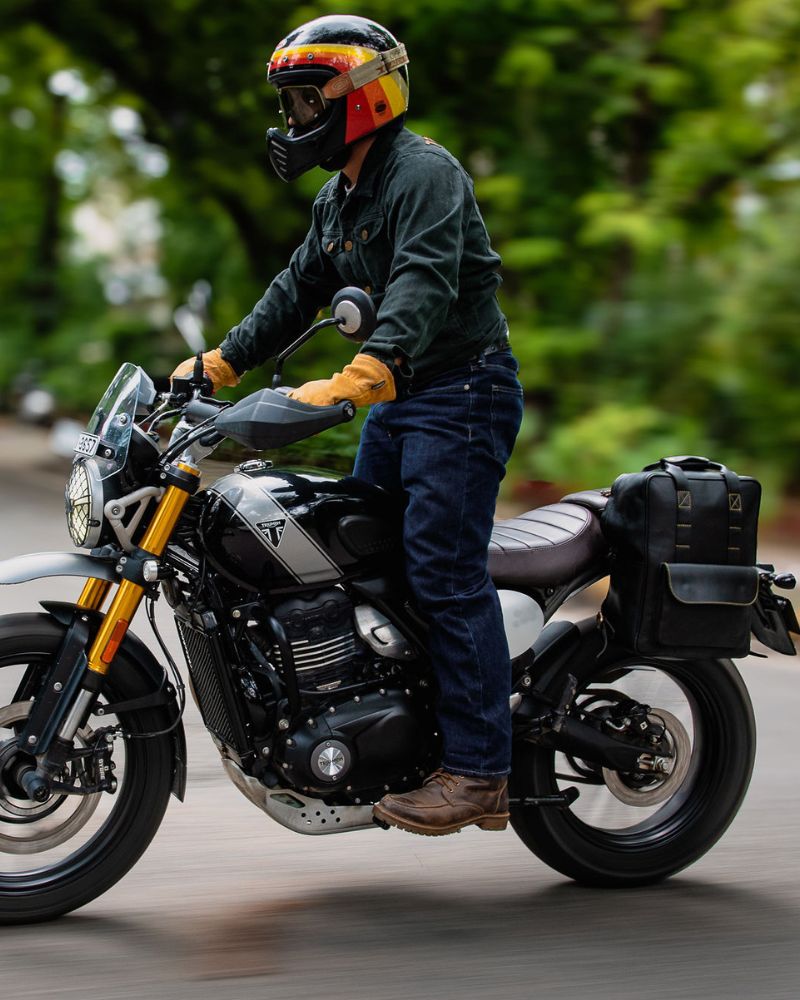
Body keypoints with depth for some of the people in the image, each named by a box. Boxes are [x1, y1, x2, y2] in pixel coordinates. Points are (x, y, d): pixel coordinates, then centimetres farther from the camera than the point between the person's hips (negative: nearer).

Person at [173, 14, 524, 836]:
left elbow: (425, 285, -31)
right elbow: (298, 291, 25)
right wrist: (219, 363, 16)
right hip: (398, 400, 10)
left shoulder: (424, 173, -16)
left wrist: (357, 378, -45)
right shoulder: (340, 198, 17)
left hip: (463, 392, -10)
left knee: (443, 572, -16)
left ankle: (478, 770, -15)